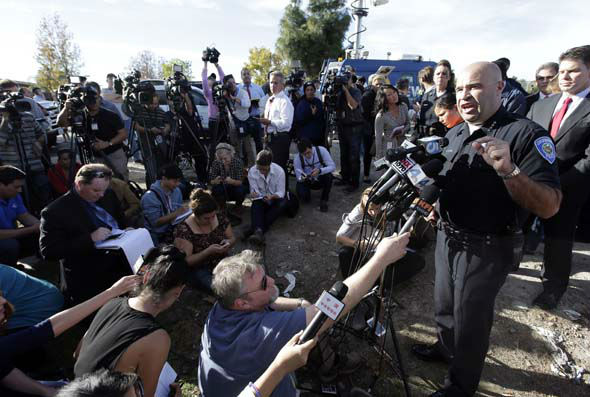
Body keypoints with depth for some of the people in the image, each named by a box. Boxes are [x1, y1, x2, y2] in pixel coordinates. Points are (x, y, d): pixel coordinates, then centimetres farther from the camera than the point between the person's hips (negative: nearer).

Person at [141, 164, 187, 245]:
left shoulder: (177, 191, 6)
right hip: (158, 237, -6)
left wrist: (184, 211, -5)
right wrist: (176, 213, -20)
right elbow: (155, 222, -14)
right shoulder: (149, 197, -13)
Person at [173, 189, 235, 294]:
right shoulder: (183, 230, -14)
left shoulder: (220, 218, -1)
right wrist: (209, 251, -25)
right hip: (200, 270, -4)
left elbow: (232, 238, 13)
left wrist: (228, 242, -11)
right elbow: (186, 261, -14)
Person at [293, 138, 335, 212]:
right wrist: (301, 178, -38)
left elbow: (332, 166, -22)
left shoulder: (321, 150, -21)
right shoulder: (297, 159, -18)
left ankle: (323, 200, -11)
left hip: (320, 180, 0)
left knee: (328, 175, -34)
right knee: (304, 198, -29)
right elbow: (298, 177, -13)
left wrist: (319, 170, -40)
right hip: (307, 182, 0)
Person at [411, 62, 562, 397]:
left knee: (470, 319, 10)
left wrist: (508, 170, -39)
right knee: (445, 306, 25)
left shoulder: (526, 134, -17)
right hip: (448, 237, 7)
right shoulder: (455, 133, 5)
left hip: (487, 249, -6)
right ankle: (446, 348, 52)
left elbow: (550, 206, -24)